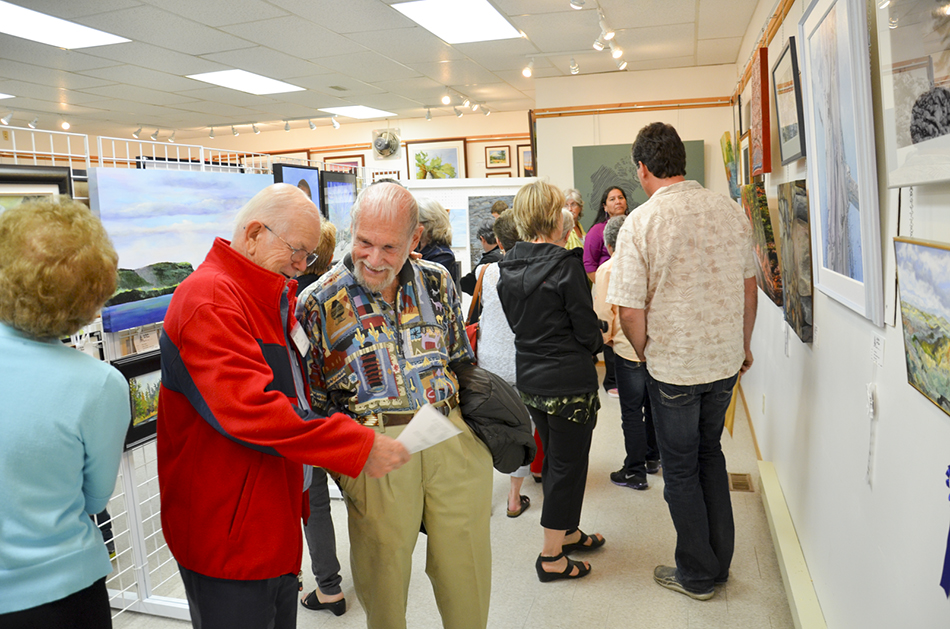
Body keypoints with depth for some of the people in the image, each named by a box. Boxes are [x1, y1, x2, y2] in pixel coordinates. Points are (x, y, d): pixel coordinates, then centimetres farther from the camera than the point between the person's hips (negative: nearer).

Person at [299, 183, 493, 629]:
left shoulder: (437, 282, 6)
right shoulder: (320, 302, -3)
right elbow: (313, 400, 1)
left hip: (452, 437, 3)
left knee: (468, 572, 14)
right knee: (383, 577, 10)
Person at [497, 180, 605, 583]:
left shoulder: (508, 267, 2)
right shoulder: (565, 265, -19)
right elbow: (586, 327, -13)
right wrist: (598, 344, 8)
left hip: (530, 379, 8)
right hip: (568, 380, -7)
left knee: (554, 459, 22)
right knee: (567, 465, 6)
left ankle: (566, 532, 39)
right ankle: (551, 557, 16)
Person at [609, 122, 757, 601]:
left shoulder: (640, 223, -17)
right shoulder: (731, 210, -1)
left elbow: (630, 311, -17)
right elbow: (749, 286, 8)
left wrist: (648, 355, 2)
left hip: (673, 367, -5)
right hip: (726, 362, 5)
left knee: (681, 470, 11)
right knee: (710, 455, 23)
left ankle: (697, 575, 27)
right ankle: (720, 561, 35)